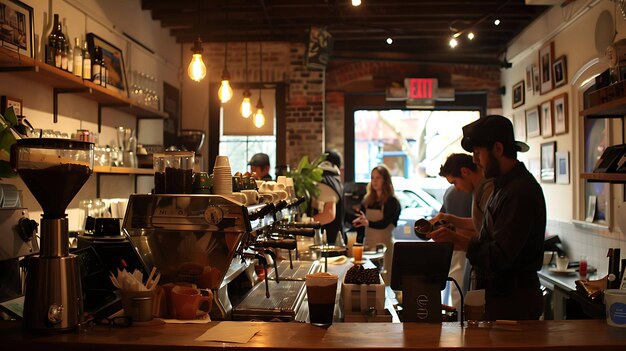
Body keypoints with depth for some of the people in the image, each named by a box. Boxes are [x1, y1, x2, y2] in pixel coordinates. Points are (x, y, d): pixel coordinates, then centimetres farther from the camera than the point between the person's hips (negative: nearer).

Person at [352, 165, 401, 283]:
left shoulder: (392, 202, -6)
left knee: (384, 281, -5)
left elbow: (384, 223, -19)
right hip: (368, 245, 5)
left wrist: (368, 223, -36)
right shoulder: (368, 200, 11)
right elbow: (361, 226, 13)